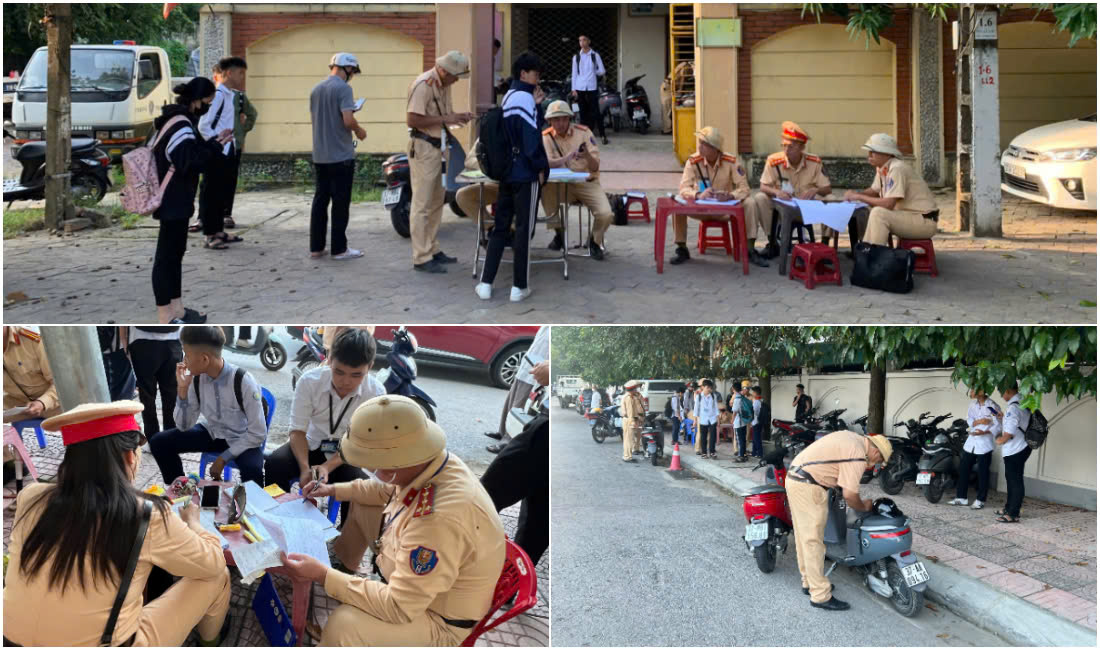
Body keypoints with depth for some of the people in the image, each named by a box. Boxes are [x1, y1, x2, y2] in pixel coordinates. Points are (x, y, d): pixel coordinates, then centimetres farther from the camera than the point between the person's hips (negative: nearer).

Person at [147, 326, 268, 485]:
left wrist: (224, 457, -21)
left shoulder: (243, 381, -26)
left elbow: (258, 434, -21)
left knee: (252, 470, -38)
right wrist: (183, 389, -15)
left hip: (242, 441, -6)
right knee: (159, 442, -8)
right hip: (212, 434, 6)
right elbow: (184, 426, -3)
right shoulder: (197, 379, -10)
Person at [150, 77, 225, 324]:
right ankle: (165, 318, 1)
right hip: (172, 201, -11)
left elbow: (193, 153, 19)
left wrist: (214, 142, 7)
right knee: (166, 255, -4)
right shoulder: (179, 125, -21)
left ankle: (177, 309, 25)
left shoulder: (181, 121, 12)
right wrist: (217, 146, -17)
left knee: (176, 253, 16)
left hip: (175, 199, 11)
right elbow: (189, 163, -26)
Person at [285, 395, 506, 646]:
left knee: (343, 624, -30)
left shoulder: (440, 519, -40)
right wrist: (335, 489, 9)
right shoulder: (430, 462, -14)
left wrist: (322, 576, -27)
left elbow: (398, 608, -31)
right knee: (360, 505, 16)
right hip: (416, 576, 9)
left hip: (438, 619, -8)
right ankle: (339, 566, 36)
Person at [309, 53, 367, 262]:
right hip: (341, 156, -7)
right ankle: (339, 248, 3)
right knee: (340, 203, -1)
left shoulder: (316, 90, 11)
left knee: (320, 200, 11)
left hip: (319, 156, 7)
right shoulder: (343, 88, -12)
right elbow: (348, 120, -22)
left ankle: (316, 247, 13)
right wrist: (359, 131, -3)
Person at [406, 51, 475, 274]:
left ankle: (432, 249, 26)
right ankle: (421, 258, -4)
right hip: (423, 148, -10)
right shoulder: (423, 85, -18)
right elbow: (412, 120, -23)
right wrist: (444, 119, -23)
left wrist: (458, 116, 3)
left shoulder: (444, 85, 11)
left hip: (437, 148, 10)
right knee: (422, 205, -6)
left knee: (437, 201, 16)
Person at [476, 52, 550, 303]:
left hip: (506, 172, 8)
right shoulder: (525, 98, -14)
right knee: (523, 230, 0)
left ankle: (486, 284, 9)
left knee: (500, 228, 11)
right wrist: (541, 167, -11)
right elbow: (531, 137, -19)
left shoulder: (508, 97, 14)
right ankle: (519, 287, 5)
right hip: (525, 173, -8)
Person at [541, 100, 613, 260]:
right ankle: (558, 232, -10)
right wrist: (565, 159, -38)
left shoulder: (584, 132, -5)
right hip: (563, 185, 1)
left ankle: (595, 240, 11)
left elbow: (595, 167, -9)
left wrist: (587, 156, -33)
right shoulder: (546, 137, -2)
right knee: (545, 187, -31)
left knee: (605, 214, -25)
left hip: (587, 183, -1)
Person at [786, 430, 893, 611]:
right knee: (813, 541, -6)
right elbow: (850, 495, -16)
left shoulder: (853, 438, 14)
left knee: (804, 537, 18)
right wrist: (864, 507, 3)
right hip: (808, 487, -10)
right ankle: (820, 595, -3)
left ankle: (809, 582, 29)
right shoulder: (858, 455, -15)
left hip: (795, 478, 10)